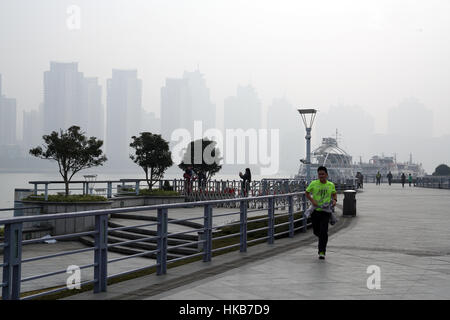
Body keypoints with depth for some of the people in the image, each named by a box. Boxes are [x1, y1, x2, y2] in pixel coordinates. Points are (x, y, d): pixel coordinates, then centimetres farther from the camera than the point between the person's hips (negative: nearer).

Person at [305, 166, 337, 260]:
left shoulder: (331, 185, 2)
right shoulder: (313, 184, -2)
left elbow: (334, 194, 19)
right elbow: (307, 193, 7)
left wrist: (334, 200, -1)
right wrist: (312, 200, -10)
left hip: (326, 211, -1)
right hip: (315, 210, 1)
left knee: (323, 232, -12)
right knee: (316, 231, 9)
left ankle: (322, 252, -6)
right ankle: (323, 240, 45)